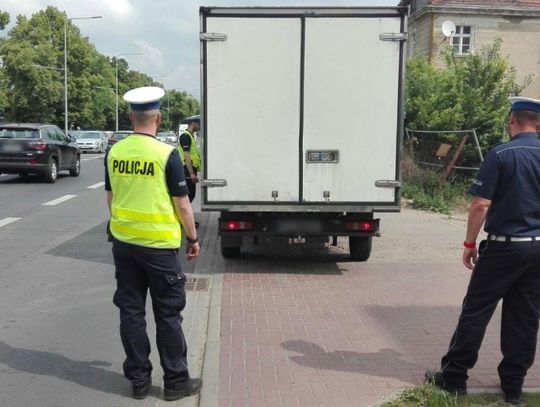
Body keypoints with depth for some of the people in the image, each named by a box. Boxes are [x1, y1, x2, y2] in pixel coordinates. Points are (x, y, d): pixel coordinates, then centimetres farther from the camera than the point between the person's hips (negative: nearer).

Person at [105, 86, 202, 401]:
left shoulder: (115, 152, 2)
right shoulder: (166, 154, -14)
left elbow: (111, 197, 12)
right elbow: (182, 203, -10)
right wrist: (193, 238, 2)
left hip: (123, 242, 5)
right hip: (159, 245, -5)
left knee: (131, 311, 12)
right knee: (168, 314, 6)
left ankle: (139, 380, 21)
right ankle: (176, 381, 16)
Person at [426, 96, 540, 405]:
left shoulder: (501, 155, -11)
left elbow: (480, 205, -15)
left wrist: (470, 244, -5)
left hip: (504, 247, -5)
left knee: (476, 311, 3)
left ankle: (454, 376, 10)